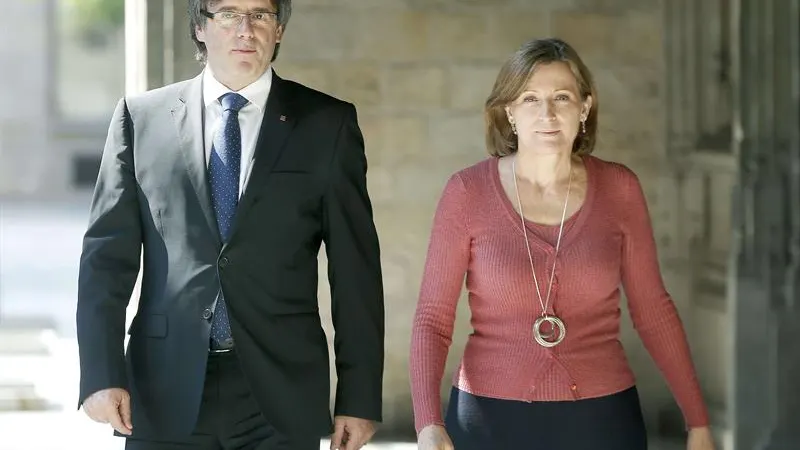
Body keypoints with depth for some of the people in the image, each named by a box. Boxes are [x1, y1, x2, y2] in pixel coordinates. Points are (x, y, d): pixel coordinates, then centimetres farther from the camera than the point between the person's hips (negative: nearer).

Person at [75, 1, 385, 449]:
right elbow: (108, 254, 4)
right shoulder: (142, 118, 7)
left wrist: (359, 397, 0)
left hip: (280, 398, -1)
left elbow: (356, 269, 3)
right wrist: (102, 374, -5)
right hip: (166, 396, 1)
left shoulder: (328, 124, 4)